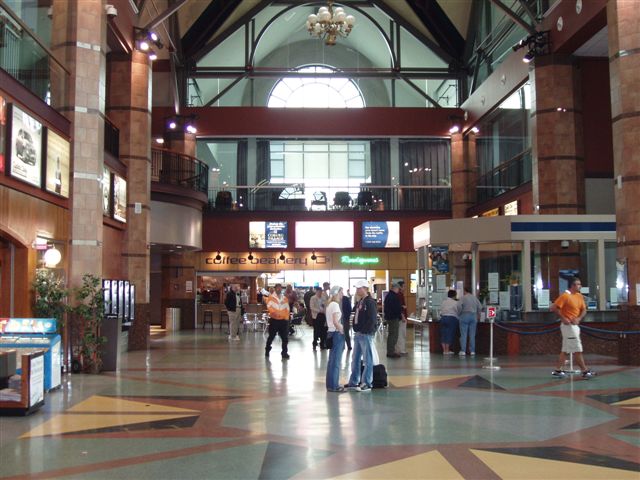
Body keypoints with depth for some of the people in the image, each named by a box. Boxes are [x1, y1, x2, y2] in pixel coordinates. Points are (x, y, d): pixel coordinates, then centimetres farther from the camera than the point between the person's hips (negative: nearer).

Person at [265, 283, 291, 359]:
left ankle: (284, 353, 5)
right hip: (274, 320, -3)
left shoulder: (285, 298, 13)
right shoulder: (271, 297, 0)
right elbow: (269, 306, -14)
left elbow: (287, 309, 14)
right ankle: (267, 350, 24)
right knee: (271, 336, 6)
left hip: (283, 320, 3)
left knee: (285, 337, -1)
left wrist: (286, 318, 3)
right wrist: (274, 312, -30)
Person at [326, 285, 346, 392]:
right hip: (337, 333, -10)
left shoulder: (330, 305, 15)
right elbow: (336, 322, -21)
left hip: (332, 333, 10)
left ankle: (331, 384, 21)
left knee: (332, 360, 14)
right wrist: (343, 331, -13)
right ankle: (333, 385, 1)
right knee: (336, 360, -4)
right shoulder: (335, 305, -14)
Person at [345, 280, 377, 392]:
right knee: (355, 359, 14)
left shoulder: (370, 302, -13)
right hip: (358, 334, 9)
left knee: (367, 360, 0)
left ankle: (367, 384, 6)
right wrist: (356, 329, 8)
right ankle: (354, 382, 23)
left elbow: (372, 320, -19)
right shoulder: (359, 302, 14)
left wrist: (364, 330, -17)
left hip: (366, 335, -9)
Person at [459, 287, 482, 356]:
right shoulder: (475, 297, 10)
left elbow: (460, 306, -13)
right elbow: (480, 307, 9)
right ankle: (472, 351, 7)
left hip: (465, 315, -4)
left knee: (463, 334, -2)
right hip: (473, 316, 4)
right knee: (472, 334, 7)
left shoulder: (463, 297, -4)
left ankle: (463, 351, -6)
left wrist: (460, 313, 4)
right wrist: (478, 315, 20)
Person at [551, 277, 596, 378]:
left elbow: (584, 310, 13)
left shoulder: (579, 296, 10)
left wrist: (579, 318, -6)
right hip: (568, 325, -8)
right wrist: (563, 318, -17)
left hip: (574, 325, 8)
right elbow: (554, 308, -17)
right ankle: (585, 371, 0)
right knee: (577, 350, -5)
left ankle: (558, 370, 16)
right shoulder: (565, 296, -14)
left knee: (565, 349, 11)